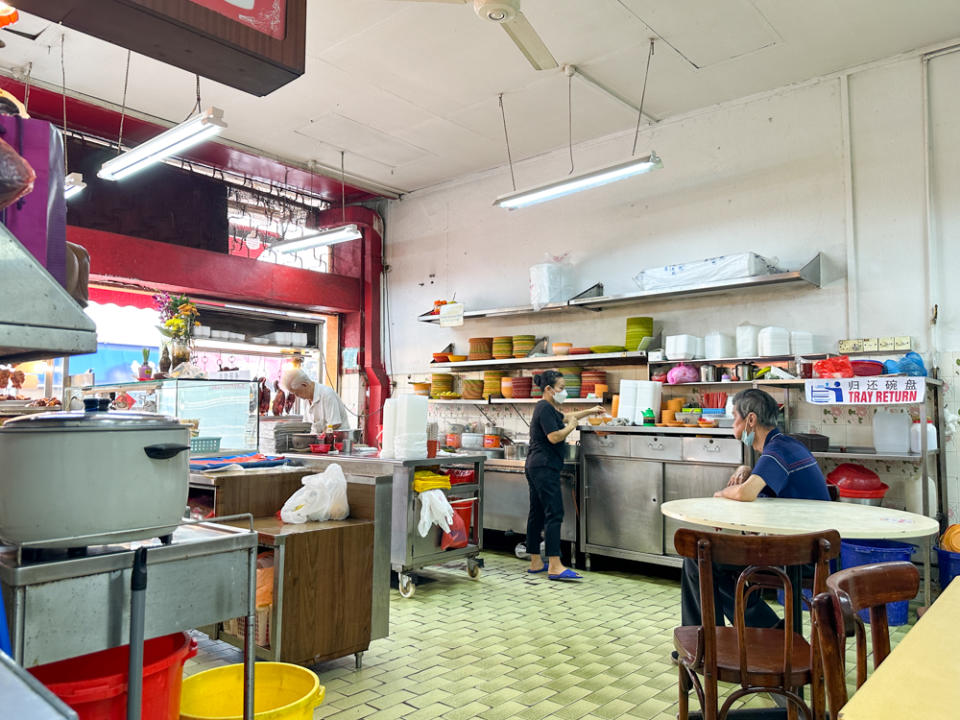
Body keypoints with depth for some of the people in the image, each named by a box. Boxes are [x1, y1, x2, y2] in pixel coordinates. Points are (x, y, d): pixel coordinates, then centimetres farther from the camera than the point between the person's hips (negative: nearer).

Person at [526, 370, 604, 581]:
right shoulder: (545, 409, -13)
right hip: (544, 467, -11)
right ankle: (555, 566, -13)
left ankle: (535, 562, 17)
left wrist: (589, 411, 37)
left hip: (536, 467, 11)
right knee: (554, 514, -11)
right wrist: (572, 426, -5)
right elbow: (554, 437, -21)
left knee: (537, 514, 11)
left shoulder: (548, 408, 19)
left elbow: (563, 417, 38)